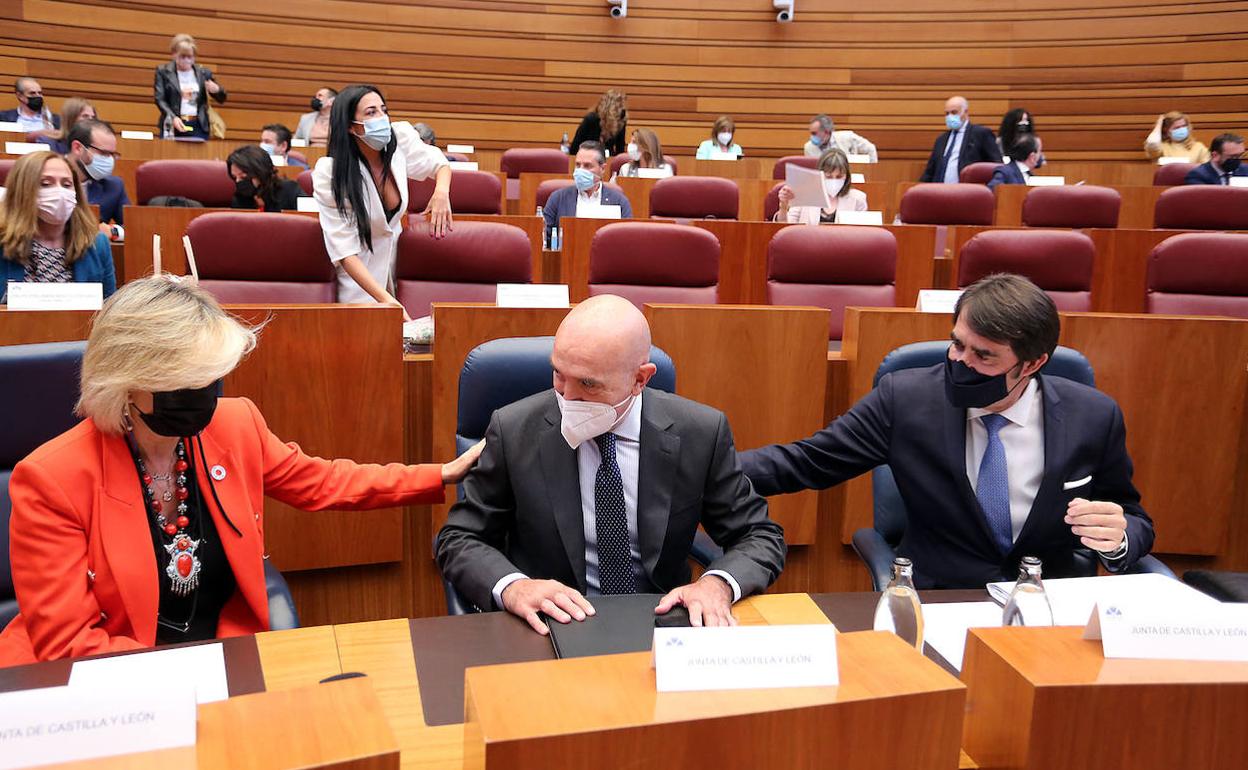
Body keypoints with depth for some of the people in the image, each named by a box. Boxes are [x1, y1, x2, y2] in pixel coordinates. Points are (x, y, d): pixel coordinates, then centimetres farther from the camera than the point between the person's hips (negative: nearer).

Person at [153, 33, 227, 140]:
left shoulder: (204, 73, 10)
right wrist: (173, 117, -17)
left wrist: (216, 89, -10)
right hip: (173, 127, -1)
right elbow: (159, 99, 0)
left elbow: (221, 99, 14)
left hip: (199, 127, 1)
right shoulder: (163, 71, 7)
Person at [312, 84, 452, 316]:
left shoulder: (399, 139, -16)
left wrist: (442, 191, -19)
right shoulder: (329, 174, -25)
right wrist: (385, 299, -40)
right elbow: (344, 250, -28)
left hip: (396, 254, 4)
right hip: (357, 272, -4)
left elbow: (440, 164, 5)